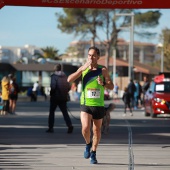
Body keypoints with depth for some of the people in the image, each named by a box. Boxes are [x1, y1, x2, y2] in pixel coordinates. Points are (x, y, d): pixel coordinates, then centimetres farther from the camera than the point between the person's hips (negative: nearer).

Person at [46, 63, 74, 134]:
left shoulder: (54, 76, -9)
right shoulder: (65, 76, 6)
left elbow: (53, 86, -18)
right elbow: (69, 87, 3)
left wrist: (51, 93, -2)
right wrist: (64, 93, 14)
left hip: (55, 97, -4)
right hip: (63, 98, 4)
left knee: (51, 112, 10)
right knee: (65, 112, 3)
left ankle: (51, 127, 10)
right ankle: (70, 125, -16)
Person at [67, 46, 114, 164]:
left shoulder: (103, 70, 0)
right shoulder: (83, 69, 3)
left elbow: (111, 86, 1)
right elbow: (69, 80, -8)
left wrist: (103, 83, -21)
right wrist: (82, 69, -16)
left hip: (99, 105, 1)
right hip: (85, 104, 0)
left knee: (97, 130, 8)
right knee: (85, 128, -18)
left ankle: (93, 153, 26)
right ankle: (88, 144, 13)